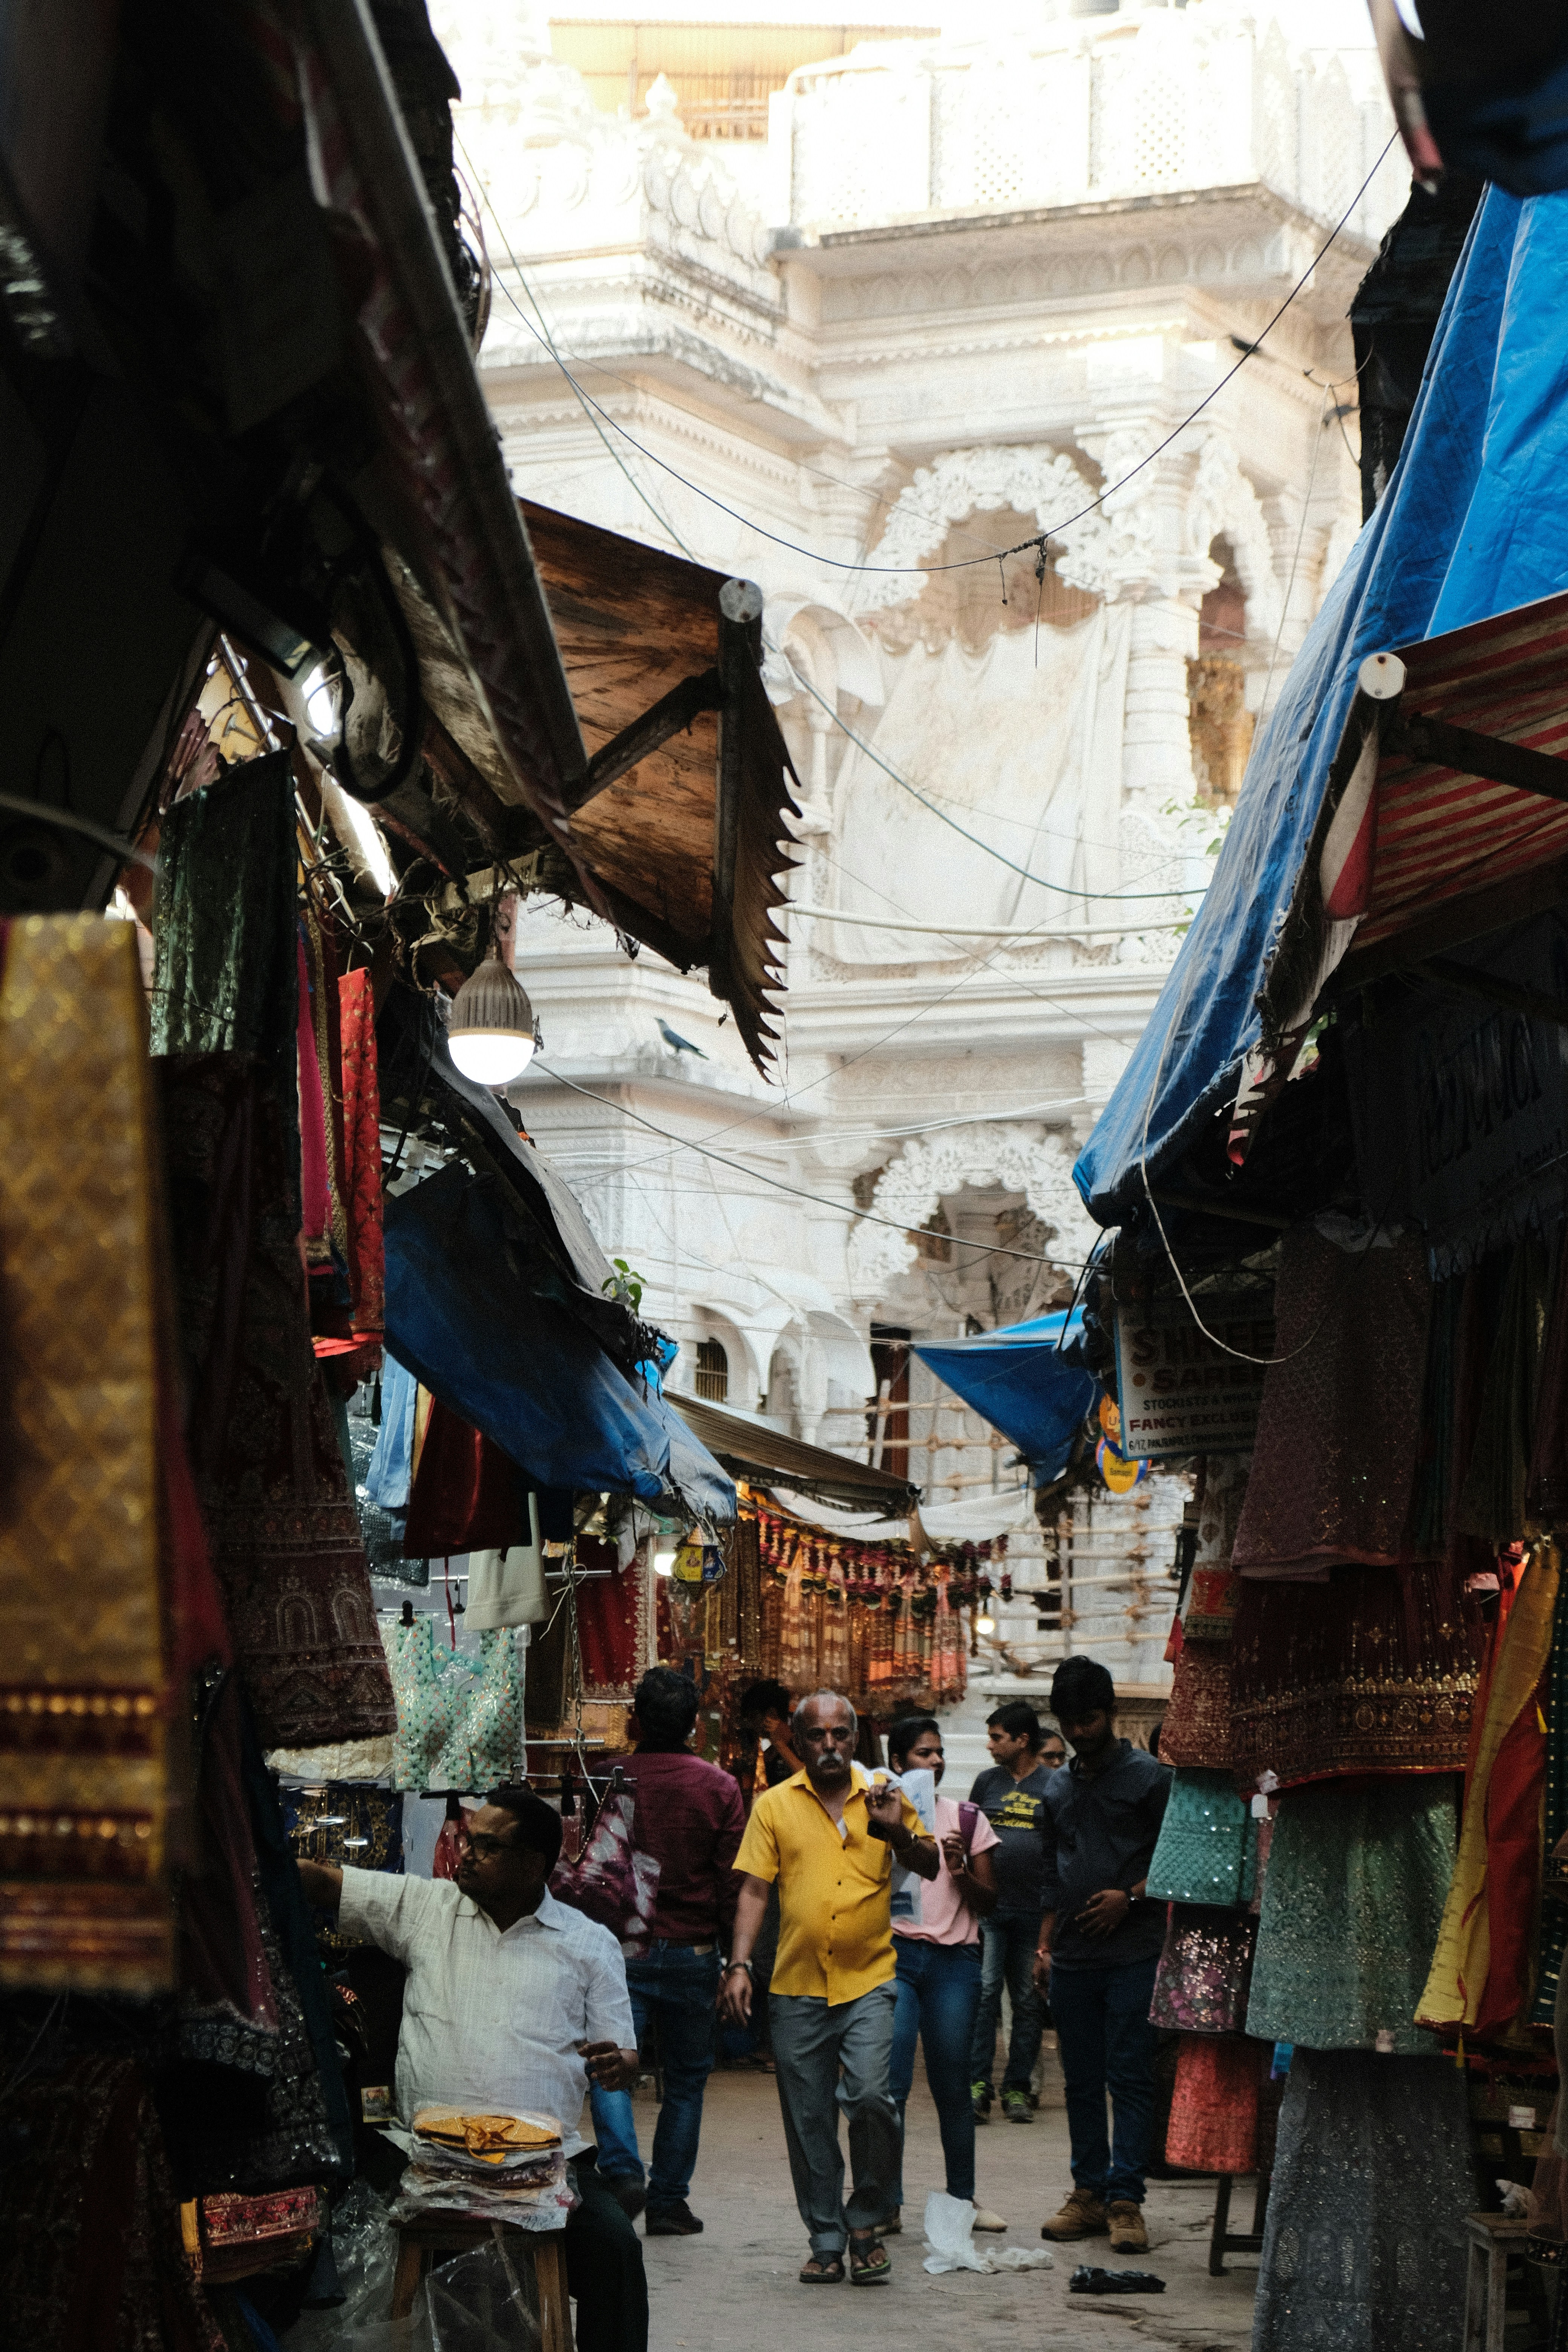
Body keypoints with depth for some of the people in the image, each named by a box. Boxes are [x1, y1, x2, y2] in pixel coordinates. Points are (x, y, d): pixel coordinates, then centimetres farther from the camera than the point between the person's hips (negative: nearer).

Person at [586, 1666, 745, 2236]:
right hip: (693, 1951, 1)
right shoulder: (718, 1788, -3)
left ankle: (622, 2167, -21)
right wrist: (736, 1958, 6)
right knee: (685, 2080, 11)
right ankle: (669, 2201, 11)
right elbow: (733, 1883, -3)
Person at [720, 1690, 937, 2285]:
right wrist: (739, 1964, -6)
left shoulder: (881, 1795, 6)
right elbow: (753, 1889, 5)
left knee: (870, 2095, -17)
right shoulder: (774, 1806, 6)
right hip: (797, 1989, 1)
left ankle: (866, 2220, 3)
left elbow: (931, 1867, 5)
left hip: (869, 1980, -1)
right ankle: (826, 2242, 16)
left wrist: (898, 1832, -15)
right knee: (808, 2123, 5)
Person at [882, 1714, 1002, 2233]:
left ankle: (963, 2199, 15)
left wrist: (962, 1872, -7)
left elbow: (990, 1902, 12)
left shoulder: (967, 1820, 12)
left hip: (954, 1960, 2)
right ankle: (887, 2203, -4)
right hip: (894, 1955, -2)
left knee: (953, 2086, 4)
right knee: (890, 2083, -9)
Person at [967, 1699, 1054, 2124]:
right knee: (984, 1992, -7)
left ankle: (1018, 2088, 11)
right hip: (989, 1905, 2)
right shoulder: (987, 1781, 10)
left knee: (1028, 2000, 4)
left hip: (1035, 1909, -2)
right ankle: (978, 2085, -6)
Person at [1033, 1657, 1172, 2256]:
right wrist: (1043, 1945, 15)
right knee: (1082, 2082, 8)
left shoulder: (1149, 1776, -1)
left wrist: (1130, 1897, -12)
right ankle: (1089, 2193, 14)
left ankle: (1125, 2199, -5)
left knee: (1130, 2077, -6)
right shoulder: (1059, 1788, 16)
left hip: (1133, 1953, -6)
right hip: (1072, 1958, 6)